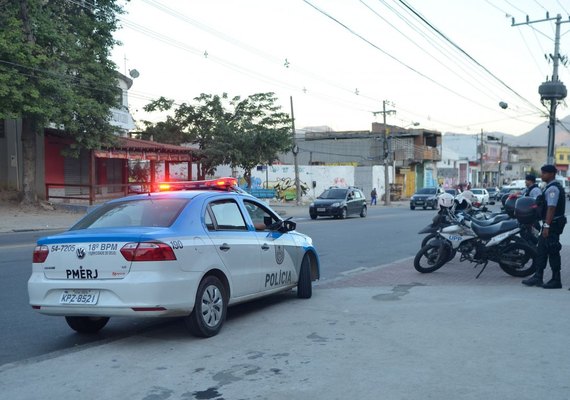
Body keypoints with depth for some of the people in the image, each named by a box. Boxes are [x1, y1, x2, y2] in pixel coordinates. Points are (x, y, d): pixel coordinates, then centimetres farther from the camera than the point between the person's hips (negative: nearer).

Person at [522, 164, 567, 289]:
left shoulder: (553, 188, -16)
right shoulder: (550, 187, 17)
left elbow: (551, 208, -23)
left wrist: (547, 226, -26)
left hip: (552, 224, -11)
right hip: (550, 224, 11)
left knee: (552, 252, -5)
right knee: (541, 250, 11)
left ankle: (556, 280, 2)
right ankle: (538, 277, 15)